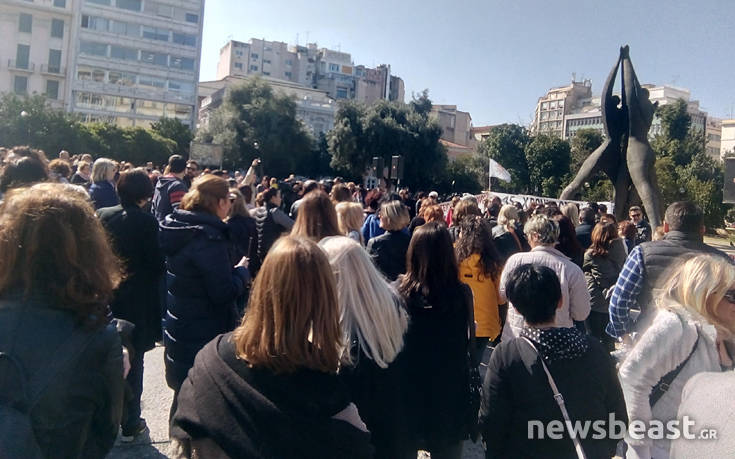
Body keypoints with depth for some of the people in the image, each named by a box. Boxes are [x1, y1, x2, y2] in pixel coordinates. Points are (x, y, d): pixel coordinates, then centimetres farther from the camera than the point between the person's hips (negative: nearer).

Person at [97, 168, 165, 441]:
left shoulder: (102, 216, -4)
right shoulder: (147, 222, -17)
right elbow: (156, 264, -14)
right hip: (135, 301, -4)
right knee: (133, 362, 9)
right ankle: (129, 424, 19)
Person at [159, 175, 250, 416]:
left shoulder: (178, 227, 4)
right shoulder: (208, 237, -23)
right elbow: (224, 293, -23)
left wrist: (234, 270, 6)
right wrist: (242, 270, -7)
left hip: (178, 329, 9)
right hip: (203, 335, -9)